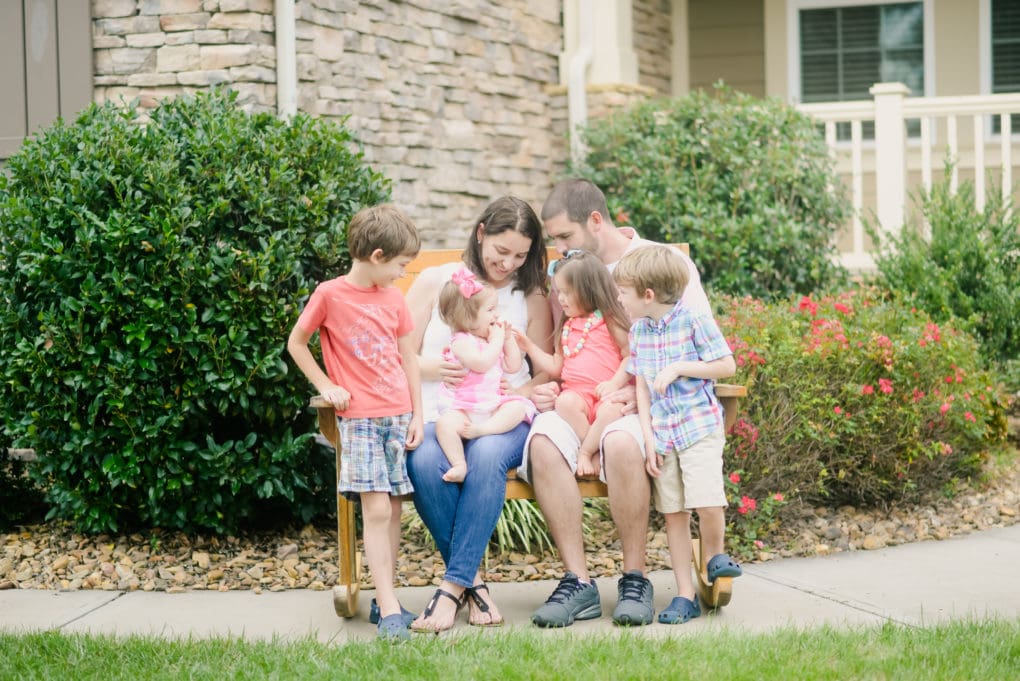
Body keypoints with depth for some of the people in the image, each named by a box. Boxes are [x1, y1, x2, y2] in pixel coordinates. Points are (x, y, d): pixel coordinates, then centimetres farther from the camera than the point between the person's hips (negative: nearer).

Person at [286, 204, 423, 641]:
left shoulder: (394, 299, 9)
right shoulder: (329, 294, -5)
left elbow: (409, 358, 14)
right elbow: (296, 343, 5)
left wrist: (417, 415, 9)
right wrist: (325, 386, -2)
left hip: (398, 415, 5)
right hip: (358, 419, -5)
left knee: (393, 508, 4)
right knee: (376, 509, -13)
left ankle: (385, 598, 13)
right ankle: (389, 609, -14)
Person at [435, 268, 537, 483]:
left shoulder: (493, 340, 19)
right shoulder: (461, 342, -6)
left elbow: (513, 366, 18)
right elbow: (481, 364, -23)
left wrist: (508, 338, 10)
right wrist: (497, 340, -10)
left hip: (493, 406, 6)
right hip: (461, 408, -6)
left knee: (517, 408, -22)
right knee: (445, 423, -35)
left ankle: (482, 429, -36)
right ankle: (459, 464, -38)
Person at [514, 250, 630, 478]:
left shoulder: (609, 320, 6)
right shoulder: (567, 327, 23)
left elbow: (629, 356, 0)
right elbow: (556, 367, 22)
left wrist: (615, 383, -15)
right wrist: (528, 346, 17)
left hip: (607, 393, -4)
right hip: (577, 391, 4)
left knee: (610, 412, -38)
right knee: (565, 402, -33)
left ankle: (585, 452, -18)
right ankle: (594, 451, -24)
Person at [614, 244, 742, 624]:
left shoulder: (695, 322, -7)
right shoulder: (639, 331, 8)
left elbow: (727, 366, -6)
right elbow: (641, 386, 8)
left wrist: (678, 368, -13)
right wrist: (648, 437, -1)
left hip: (699, 426, -5)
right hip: (661, 432, 5)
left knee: (707, 502, -19)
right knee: (673, 513, 3)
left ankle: (715, 555, 13)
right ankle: (685, 596, 8)